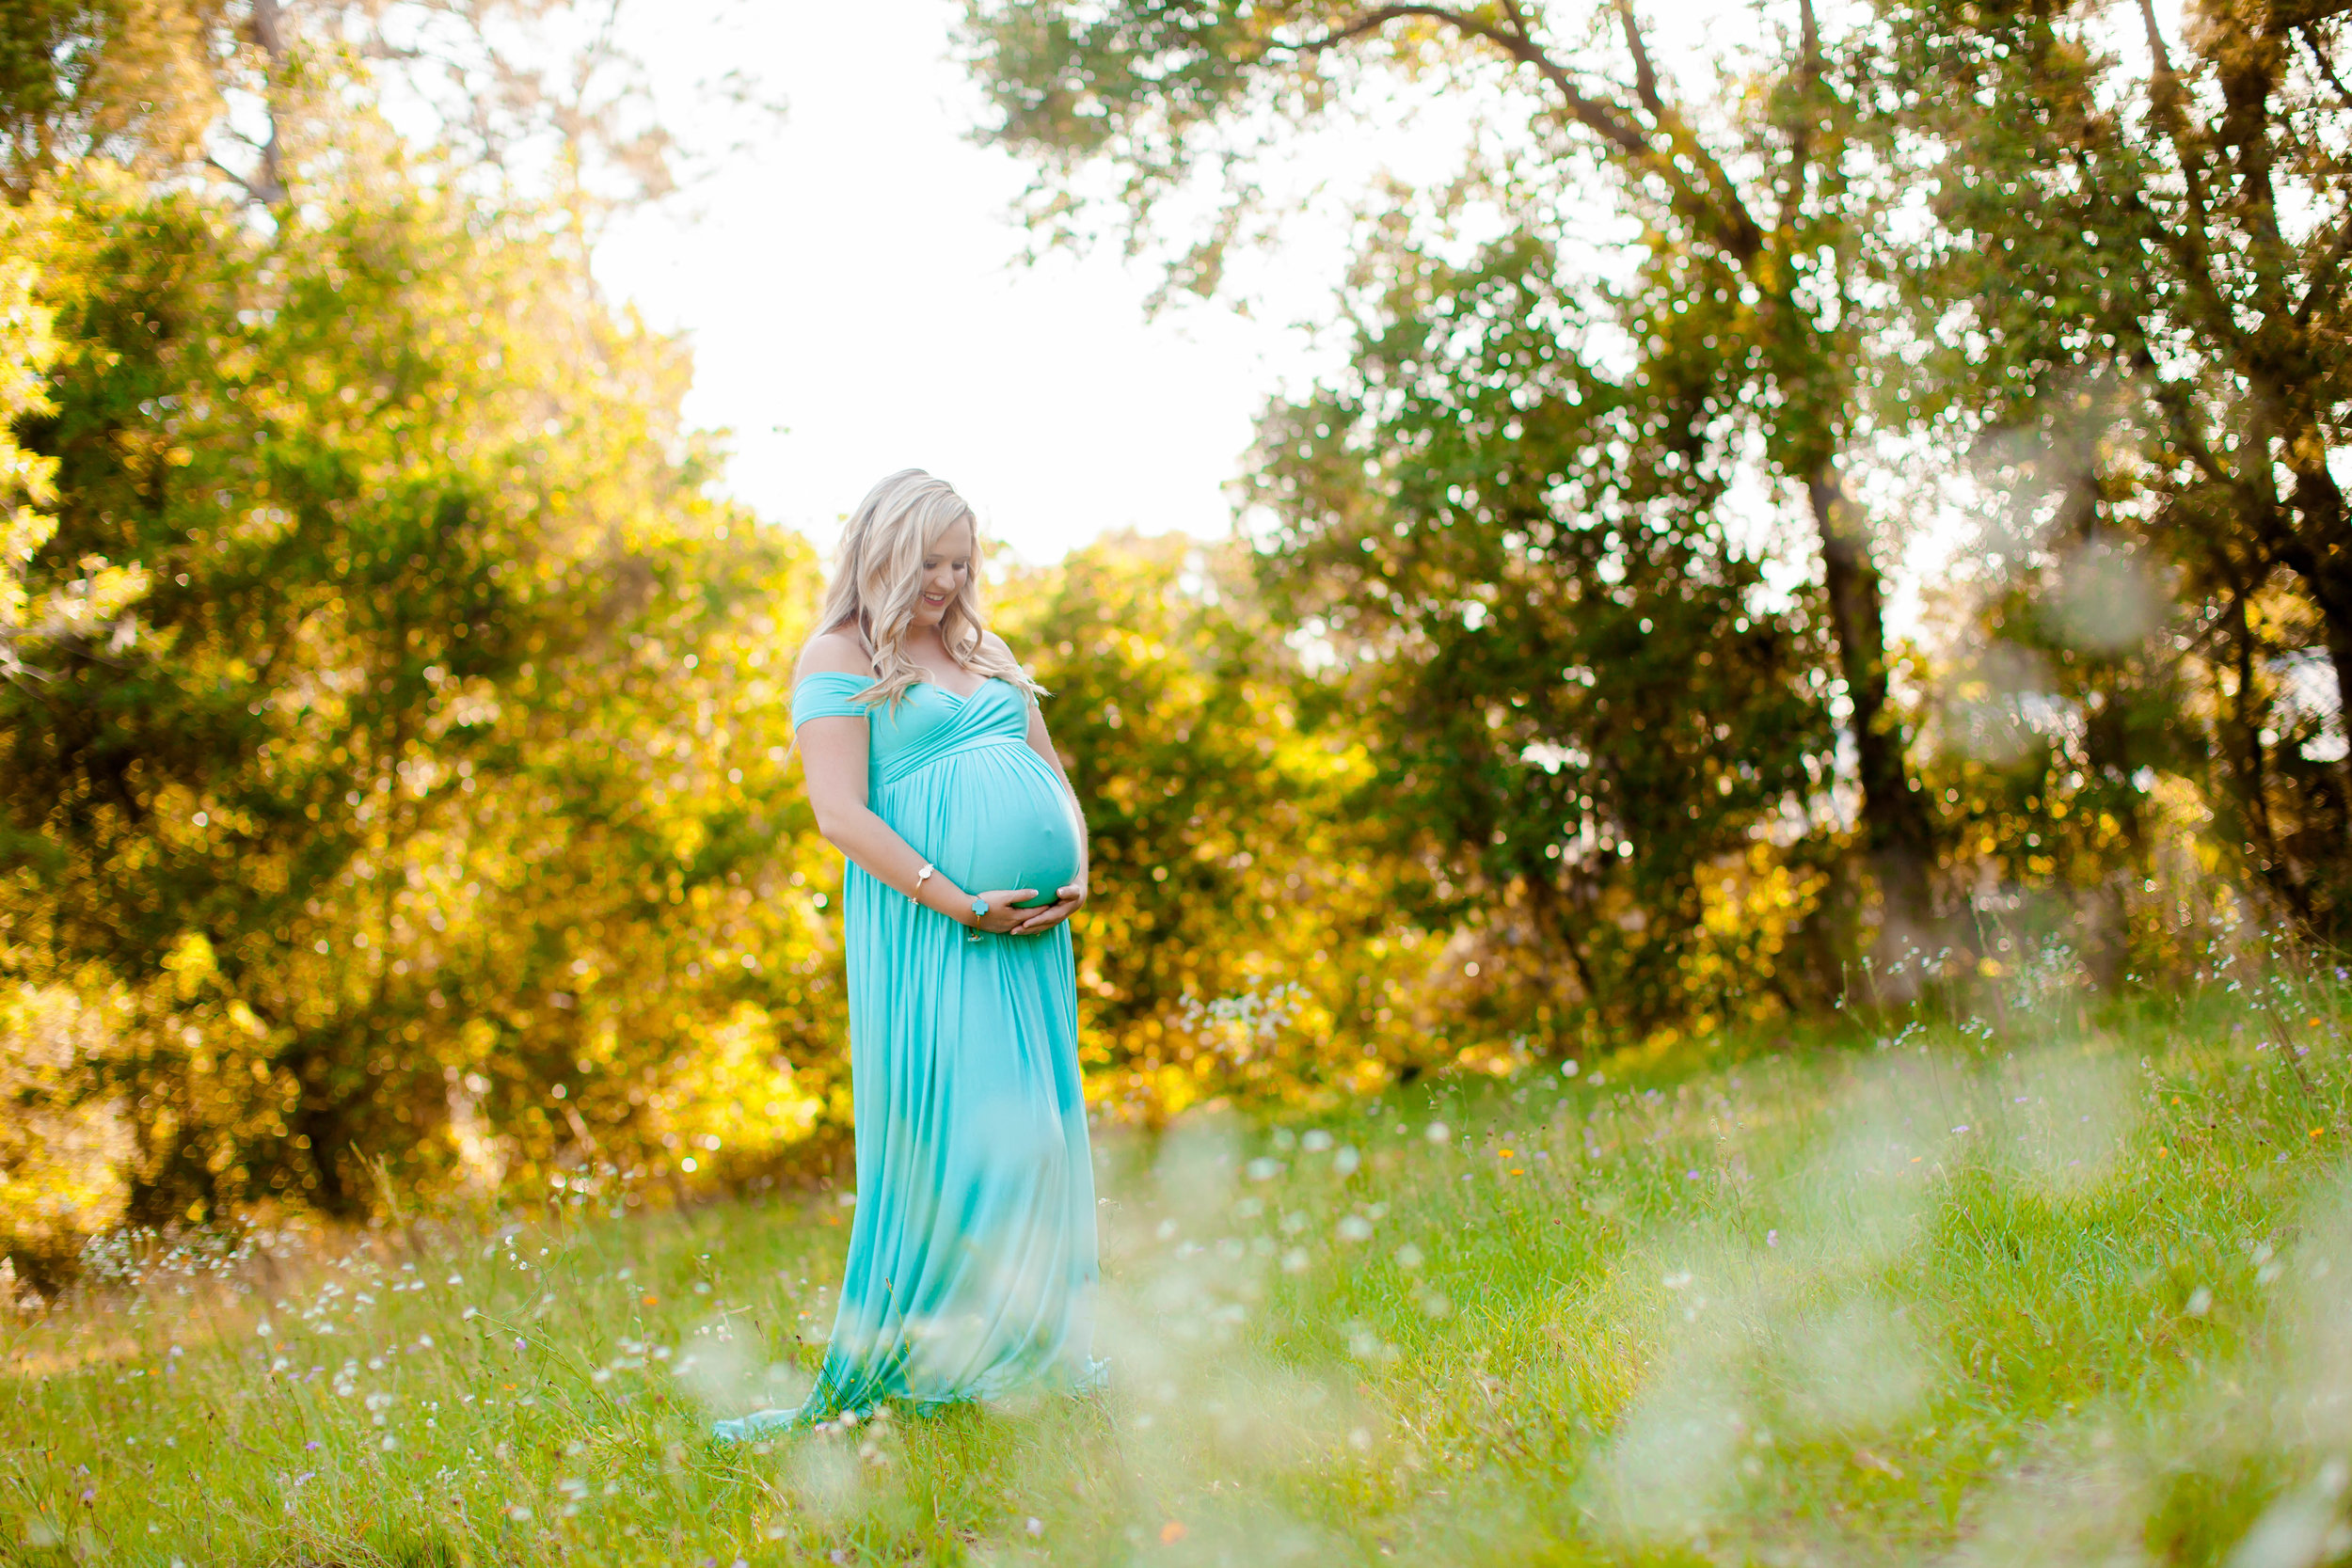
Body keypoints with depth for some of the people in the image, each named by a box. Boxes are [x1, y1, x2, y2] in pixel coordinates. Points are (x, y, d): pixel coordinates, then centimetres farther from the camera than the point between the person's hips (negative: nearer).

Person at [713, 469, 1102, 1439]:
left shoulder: (985, 653, 21)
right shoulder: (839, 658, 0)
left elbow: (1052, 775, 21)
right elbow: (840, 813, -11)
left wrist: (1075, 877, 1)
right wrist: (958, 903, -18)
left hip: (1027, 921, 7)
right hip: (921, 923, -6)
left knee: (1036, 1128, 4)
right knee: (944, 1130, -9)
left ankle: (1023, 1351, 11)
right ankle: (909, 1366, -1)